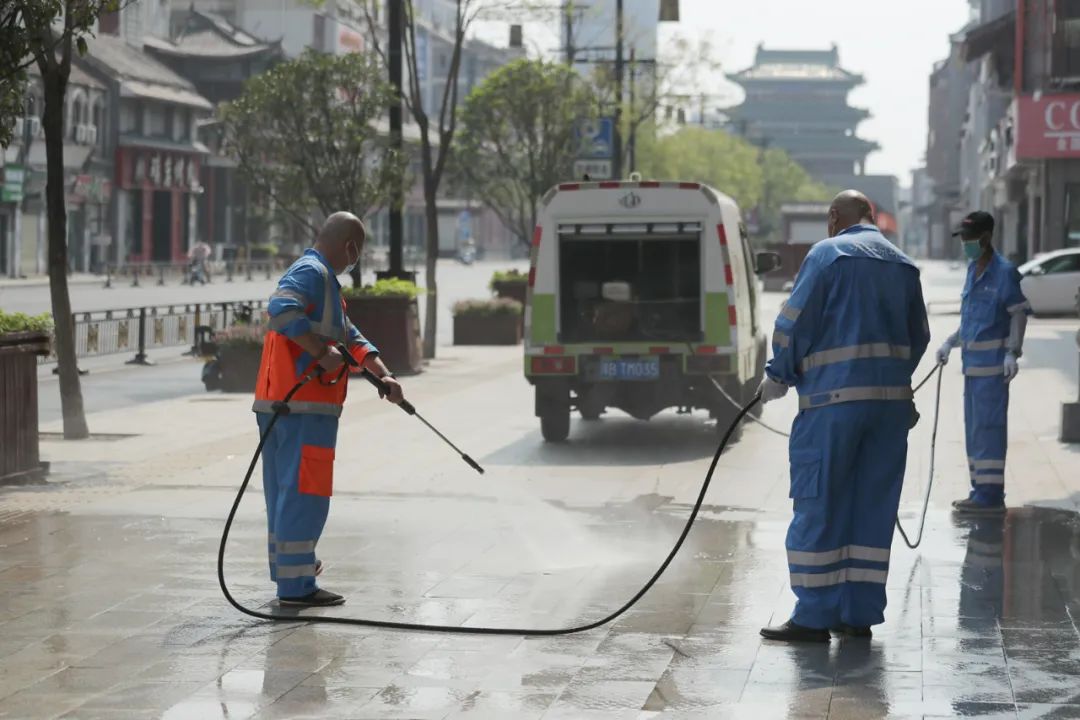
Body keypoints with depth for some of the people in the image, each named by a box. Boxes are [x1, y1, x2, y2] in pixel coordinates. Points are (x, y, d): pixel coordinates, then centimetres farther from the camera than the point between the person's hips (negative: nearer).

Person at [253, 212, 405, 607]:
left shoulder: (323, 277, 23)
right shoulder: (311, 272, -10)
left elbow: (350, 337, 26)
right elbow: (283, 310, -29)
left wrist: (384, 375, 17)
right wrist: (323, 354, -25)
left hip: (279, 404, 11)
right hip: (302, 404, -11)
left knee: (288, 491, 16)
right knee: (304, 490, -8)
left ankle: (289, 571, 25)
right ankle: (296, 585, -8)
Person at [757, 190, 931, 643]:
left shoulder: (828, 254, -4)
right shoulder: (903, 265, 15)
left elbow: (795, 322, -8)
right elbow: (918, 337, 19)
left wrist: (777, 377, 4)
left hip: (834, 400, -6)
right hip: (892, 401, 6)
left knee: (818, 507, -2)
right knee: (873, 508, 9)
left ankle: (815, 616, -4)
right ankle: (860, 614, 11)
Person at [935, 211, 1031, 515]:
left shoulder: (1004, 272, -11)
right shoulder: (973, 270, 15)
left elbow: (1020, 313, -12)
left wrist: (1012, 353, -19)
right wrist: (950, 342, 19)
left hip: (992, 364, -9)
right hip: (973, 362, 9)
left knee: (988, 427, -8)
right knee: (974, 428, 13)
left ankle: (990, 494, -6)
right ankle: (981, 490, 20)